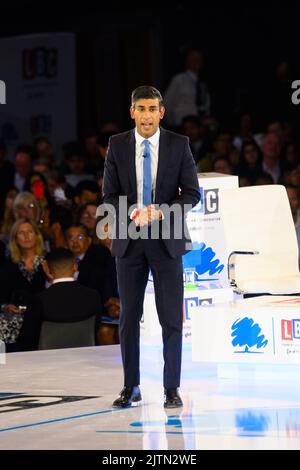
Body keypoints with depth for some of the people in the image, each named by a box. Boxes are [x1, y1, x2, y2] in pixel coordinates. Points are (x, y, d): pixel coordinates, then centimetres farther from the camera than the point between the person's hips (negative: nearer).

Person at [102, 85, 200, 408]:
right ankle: (131, 387, 15)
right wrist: (132, 216, -17)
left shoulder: (179, 145, -1)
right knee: (129, 316, 6)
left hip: (166, 240, -1)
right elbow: (109, 196, 1)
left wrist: (160, 212, -18)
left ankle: (172, 389, 6)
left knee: (171, 317, -1)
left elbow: (192, 193, -2)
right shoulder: (117, 145, 1)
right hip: (129, 240, 1)